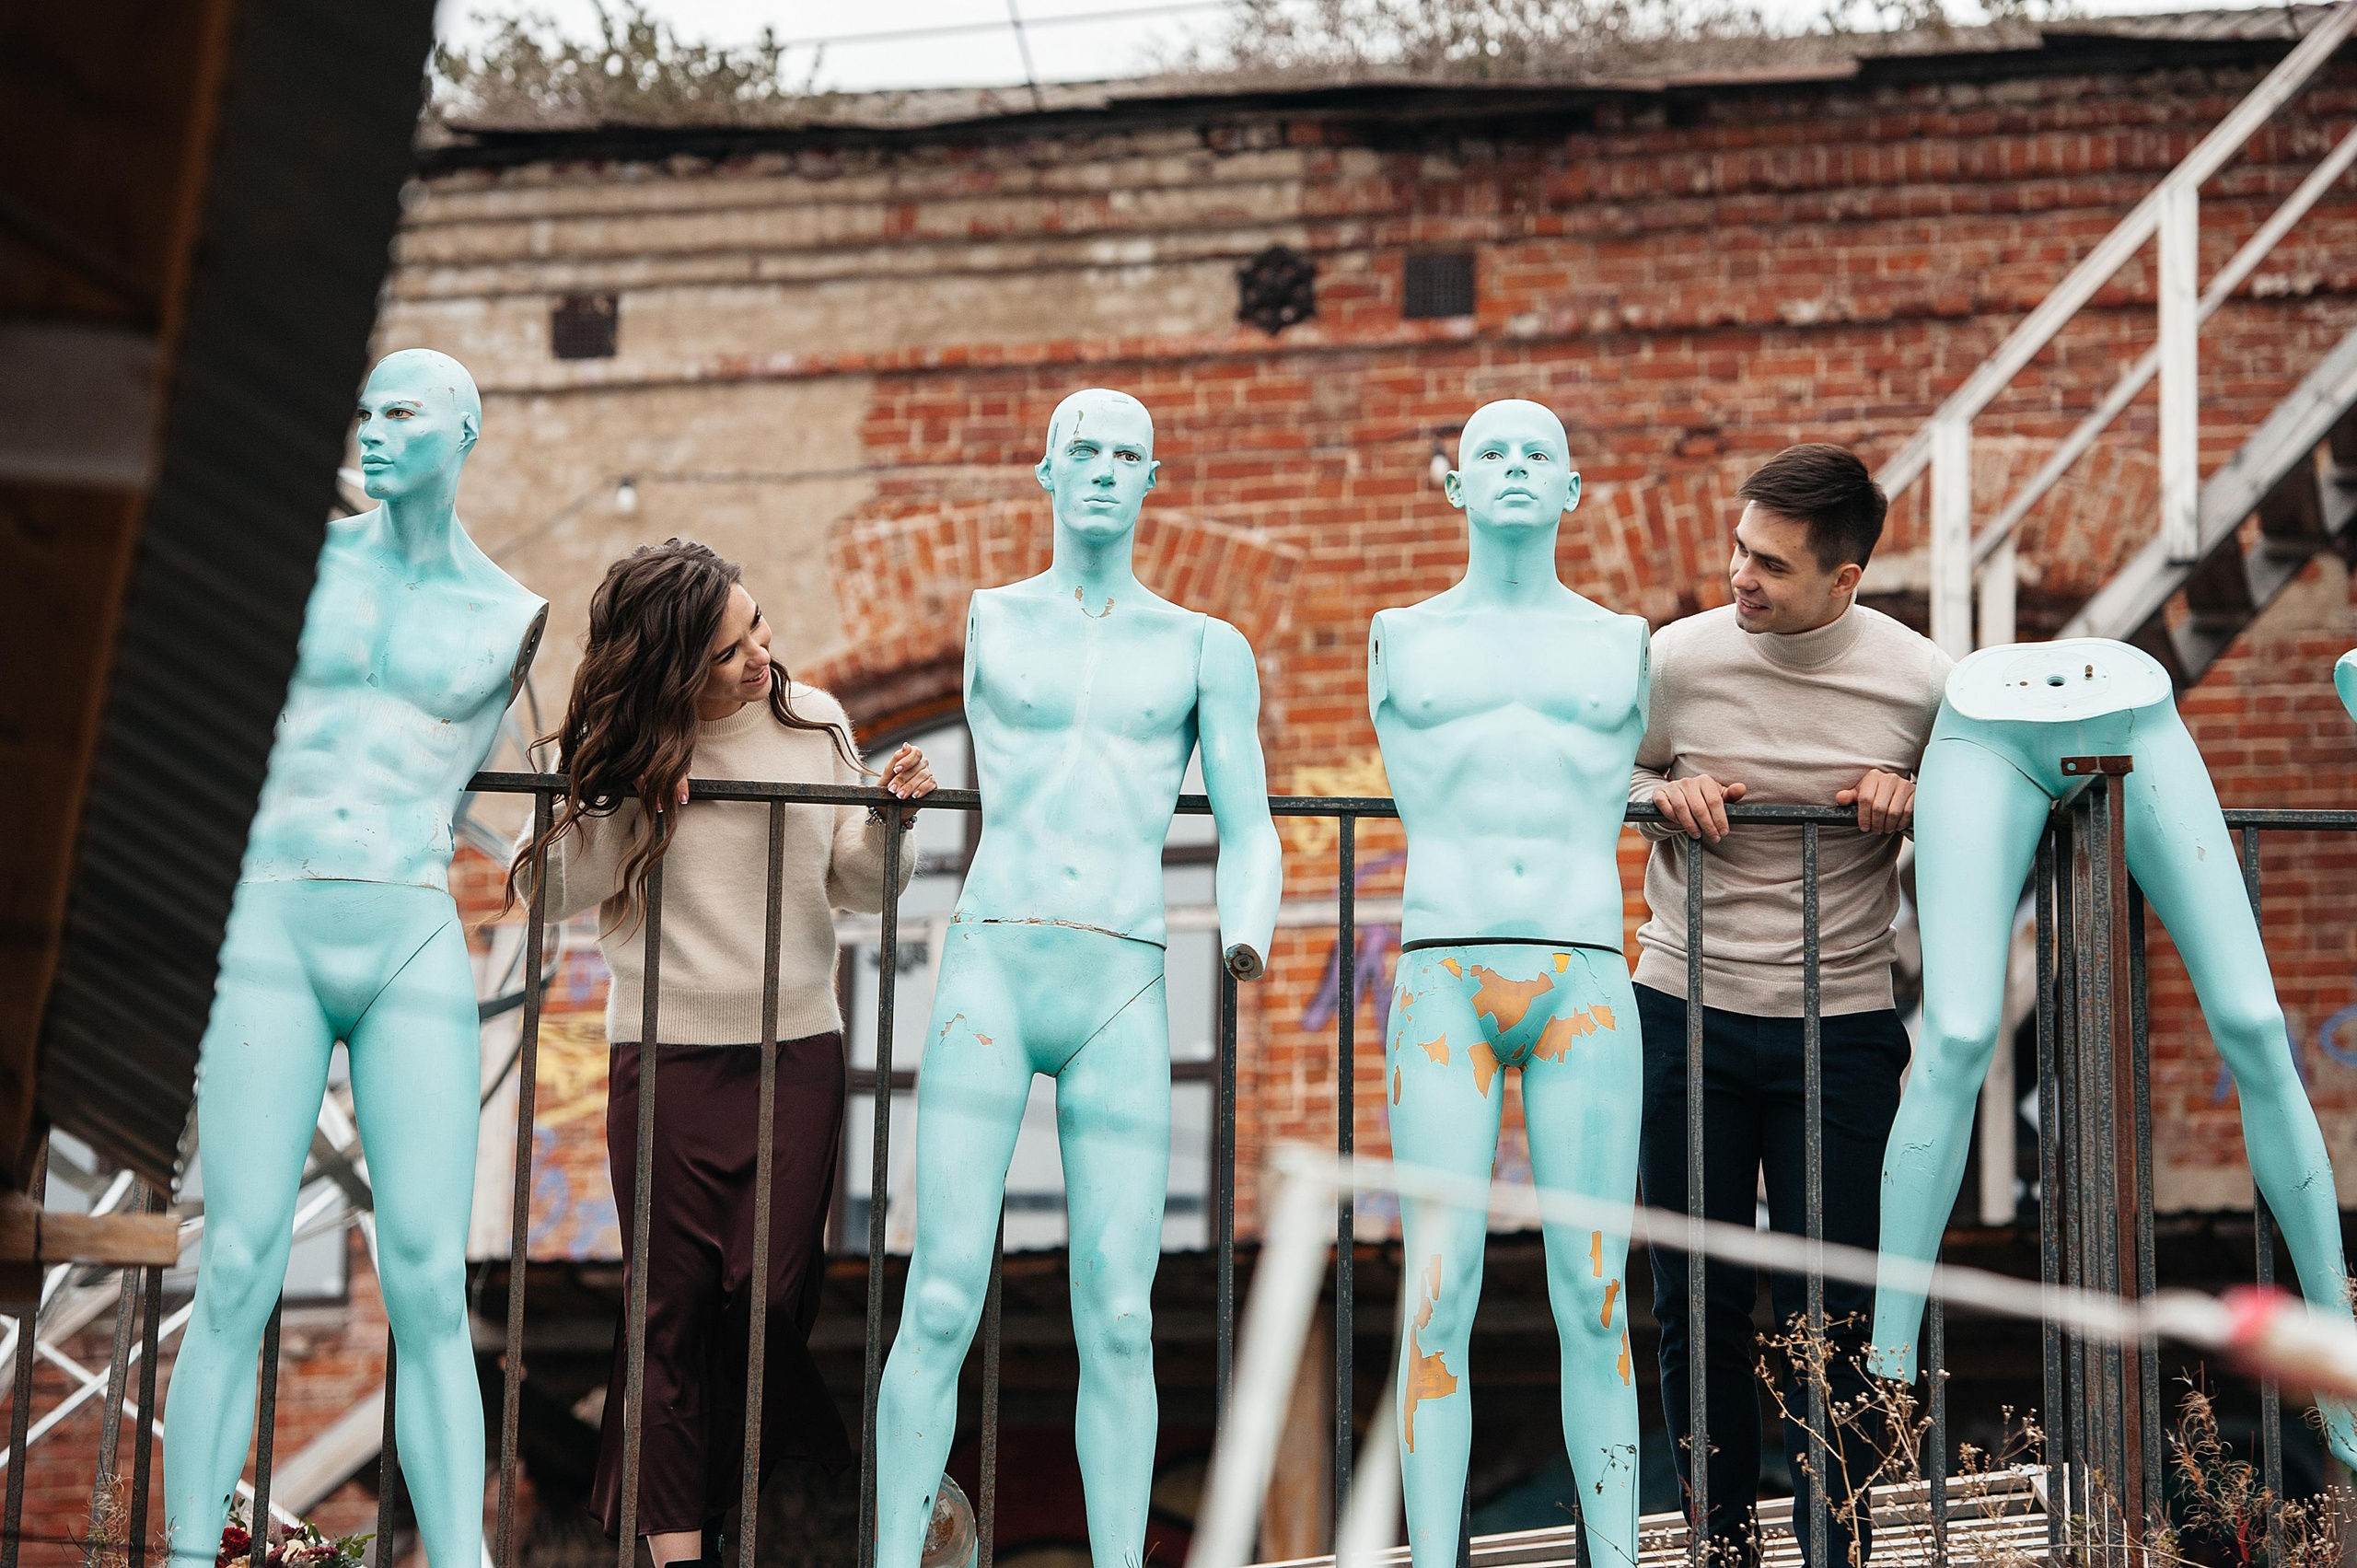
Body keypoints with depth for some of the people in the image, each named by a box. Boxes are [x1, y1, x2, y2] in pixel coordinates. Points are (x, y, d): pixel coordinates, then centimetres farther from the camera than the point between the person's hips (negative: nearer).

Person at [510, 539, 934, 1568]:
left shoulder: (813, 724, 5)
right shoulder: (625, 749, -1)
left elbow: (856, 887, 12)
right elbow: (544, 885, -7)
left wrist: (890, 822, -7)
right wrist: (636, 798, -15)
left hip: (799, 1048, 2)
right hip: (667, 1053, -2)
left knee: (773, 1298, -3)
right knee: (674, 1299, -3)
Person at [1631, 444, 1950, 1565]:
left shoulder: (1919, 682, -5)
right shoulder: (1679, 660, -5)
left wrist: (1908, 802, -10)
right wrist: (1665, 796, -11)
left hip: (1840, 1026, -1)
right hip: (1688, 1011, 1)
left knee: (1829, 1314, 0)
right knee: (1697, 1303, 5)